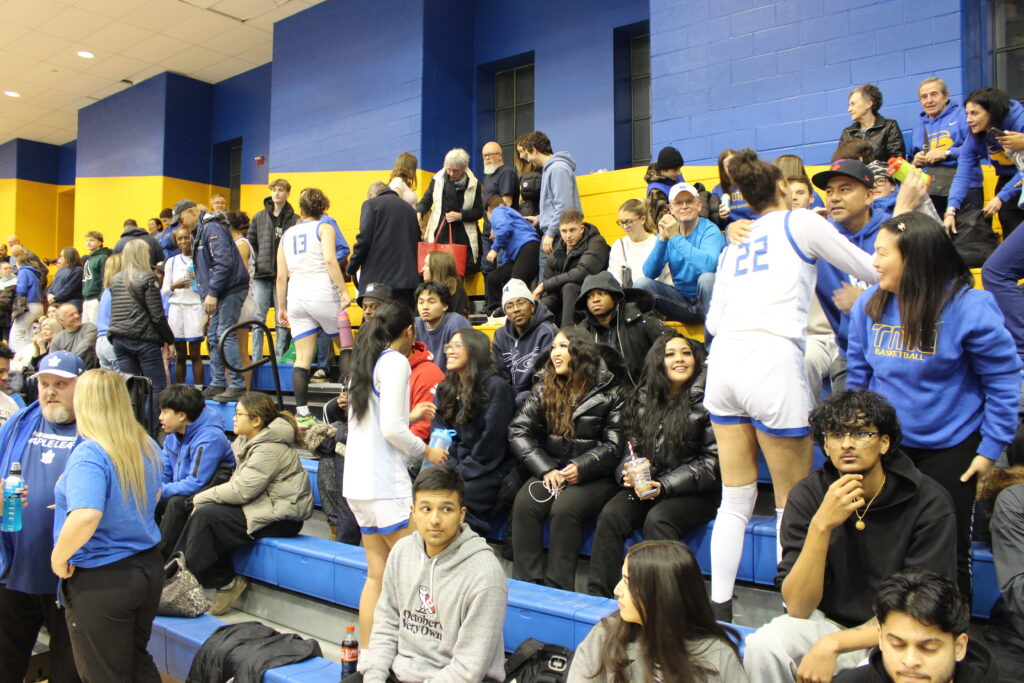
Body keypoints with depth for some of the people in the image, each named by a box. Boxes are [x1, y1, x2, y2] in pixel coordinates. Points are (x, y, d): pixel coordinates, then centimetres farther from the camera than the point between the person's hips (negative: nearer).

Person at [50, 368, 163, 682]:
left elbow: (85, 518, -36)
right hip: (147, 567, 7)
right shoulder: (146, 445, 1)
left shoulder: (89, 454, -22)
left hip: (100, 581, -7)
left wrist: (59, 557, -17)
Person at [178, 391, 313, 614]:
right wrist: (202, 499, -1)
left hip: (282, 518, -9)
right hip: (262, 505, 9)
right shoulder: (247, 441, 13)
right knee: (204, 511, -7)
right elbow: (239, 483, 12)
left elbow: (241, 491, -20)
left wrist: (201, 498, -9)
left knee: (206, 515, -17)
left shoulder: (269, 449, -18)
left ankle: (226, 583, -5)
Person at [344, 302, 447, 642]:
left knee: (377, 574, 12)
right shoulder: (395, 361, -8)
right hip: (384, 483, -8)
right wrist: (426, 451, -2)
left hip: (357, 482, 9)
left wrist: (410, 416, 31)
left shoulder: (365, 363, 17)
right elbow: (391, 429, -16)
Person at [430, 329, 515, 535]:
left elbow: (492, 441, -13)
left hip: (490, 469, -5)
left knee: (461, 496, -29)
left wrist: (463, 472, -14)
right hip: (456, 464, 6)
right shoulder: (445, 389, 11)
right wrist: (452, 468, -9)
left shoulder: (496, 387, -10)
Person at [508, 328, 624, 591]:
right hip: (552, 469, 3)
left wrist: (581, 468, -17)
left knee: (564, 509, -31)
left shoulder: (608, 392, 0)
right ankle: (526, 584, -20)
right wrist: (545, 469, -11)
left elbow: (614, 444, -2)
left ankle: (557, 591, -22)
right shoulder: (544, 388, 11)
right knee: (524, 504, -26)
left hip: (593, 476, -3)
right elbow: (518, 431, 2)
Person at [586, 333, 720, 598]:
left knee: (657, 519, -32)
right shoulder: (644, 398, 8)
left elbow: (712, 460, -10)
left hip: (697, 492, -4)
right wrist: (629, 473, -9)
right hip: (649, 484, 4)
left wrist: (664, 486, -17)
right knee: (611, 515, -20)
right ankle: (597, 595, -17)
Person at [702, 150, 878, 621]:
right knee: (794, 503, 6)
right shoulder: (801, 222, 8)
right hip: (772, 362, -5)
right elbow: (873, 271, 13)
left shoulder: (734, 243, 21)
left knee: (735, 499, 12)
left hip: (723, 361, 6)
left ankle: (719, 608, 16)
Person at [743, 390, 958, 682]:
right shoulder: (807, 496, -11)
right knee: (762, 646, -27)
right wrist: (821, 526, -30)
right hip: (826, 621, 1)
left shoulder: (929, 502, -15)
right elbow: (798, 608, -16)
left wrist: (832, 645, -25)